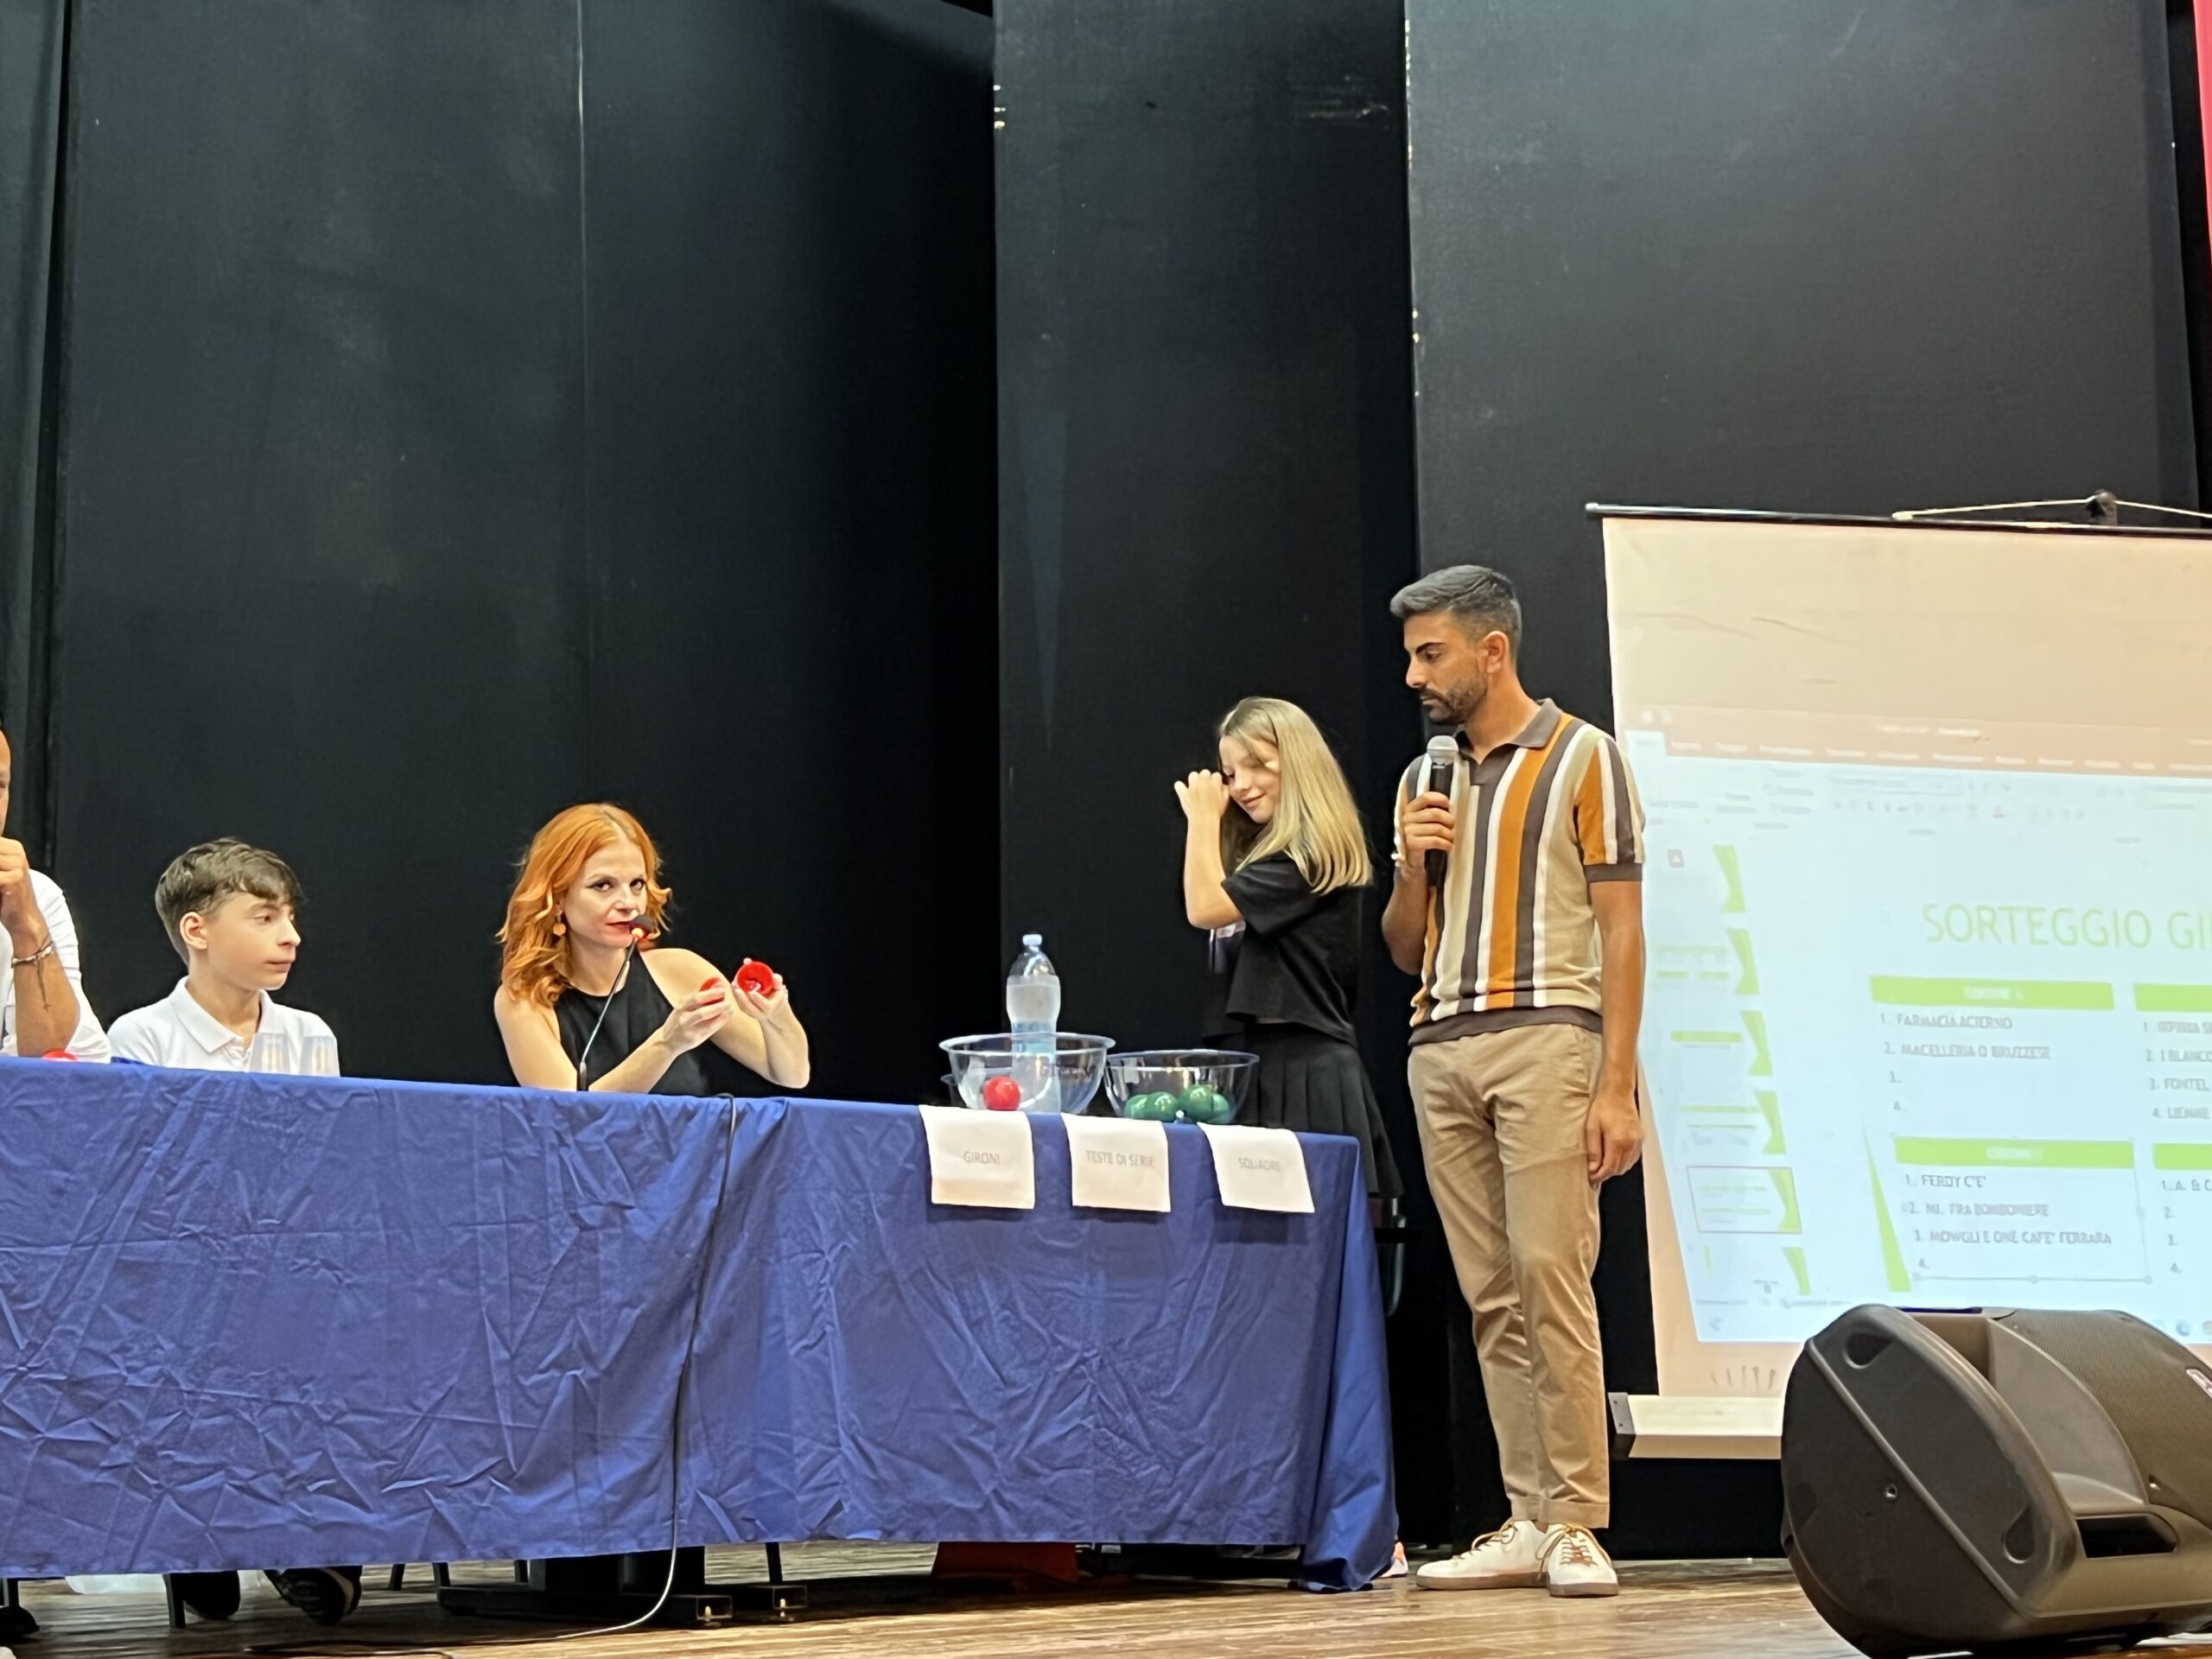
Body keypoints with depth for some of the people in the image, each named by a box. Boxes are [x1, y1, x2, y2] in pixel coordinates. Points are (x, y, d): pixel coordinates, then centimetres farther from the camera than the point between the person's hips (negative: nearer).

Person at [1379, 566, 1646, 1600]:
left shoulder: (1582, 758, 3)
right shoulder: (1425, 780, 19)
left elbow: (1621, 929, -3)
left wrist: (1617, 1087, -12)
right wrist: (1410, 867, 1)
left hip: (1544, 1039, -6)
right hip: (1440, 1053, 6)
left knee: (1550, 1279, -12)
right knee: (1491, 1300, 4)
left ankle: (1577, 1525, -7)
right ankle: (1528, 1522, 7)